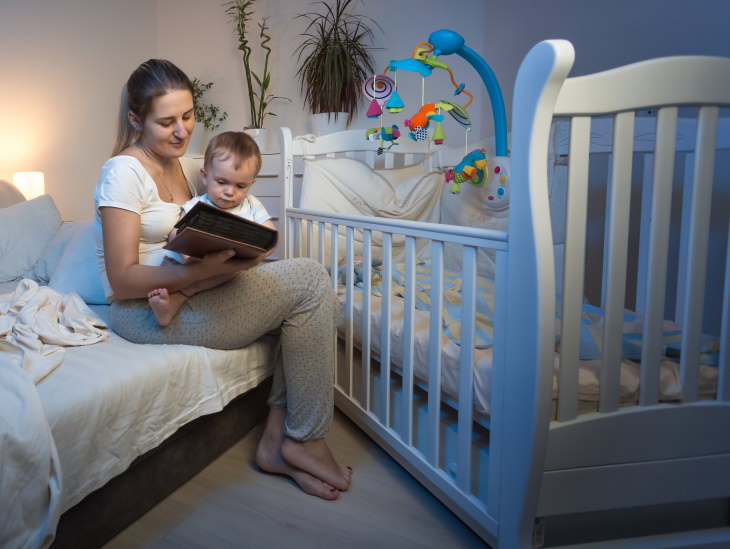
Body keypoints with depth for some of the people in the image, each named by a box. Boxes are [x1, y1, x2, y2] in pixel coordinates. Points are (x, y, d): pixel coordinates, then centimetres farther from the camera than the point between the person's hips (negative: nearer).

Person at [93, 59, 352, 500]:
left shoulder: (185, 165, 12)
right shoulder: (123, 173, -13)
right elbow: (123, 280, -18)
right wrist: (204, 269, -32)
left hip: (189, 293, 8)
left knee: (304, 280, -11)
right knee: (309, 279, -18)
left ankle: (277, 439, -8)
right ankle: (305, 440, -8)